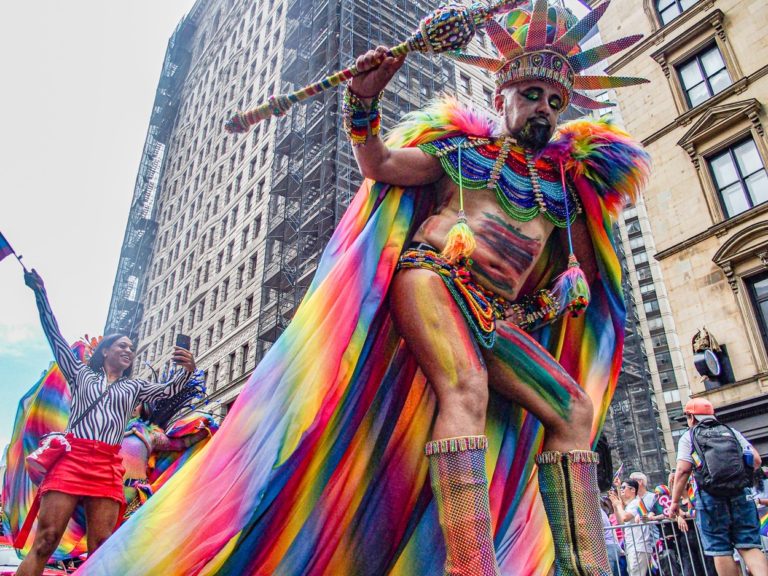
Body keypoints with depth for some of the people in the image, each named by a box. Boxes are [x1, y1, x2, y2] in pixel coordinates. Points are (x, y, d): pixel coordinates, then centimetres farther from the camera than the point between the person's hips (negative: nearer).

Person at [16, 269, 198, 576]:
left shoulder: (134, 387, 24)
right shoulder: (82, 373, 20)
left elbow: (167, 390, 13)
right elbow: (56, 337, 13)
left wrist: (186, 371, -9)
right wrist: (40, 293, 6)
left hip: (108, 466, 2)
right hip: (72, 457, -2)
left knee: (100, 549, -6)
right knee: (45, 541, -12)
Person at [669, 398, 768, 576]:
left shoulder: (688, 437, 5)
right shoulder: (732, 432, 17)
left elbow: (683, 470, -5)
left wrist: (675, 501, -1)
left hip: (710, 498, -3)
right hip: (741, 495, 4)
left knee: (721, 551, 4)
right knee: (749, 547, 6)